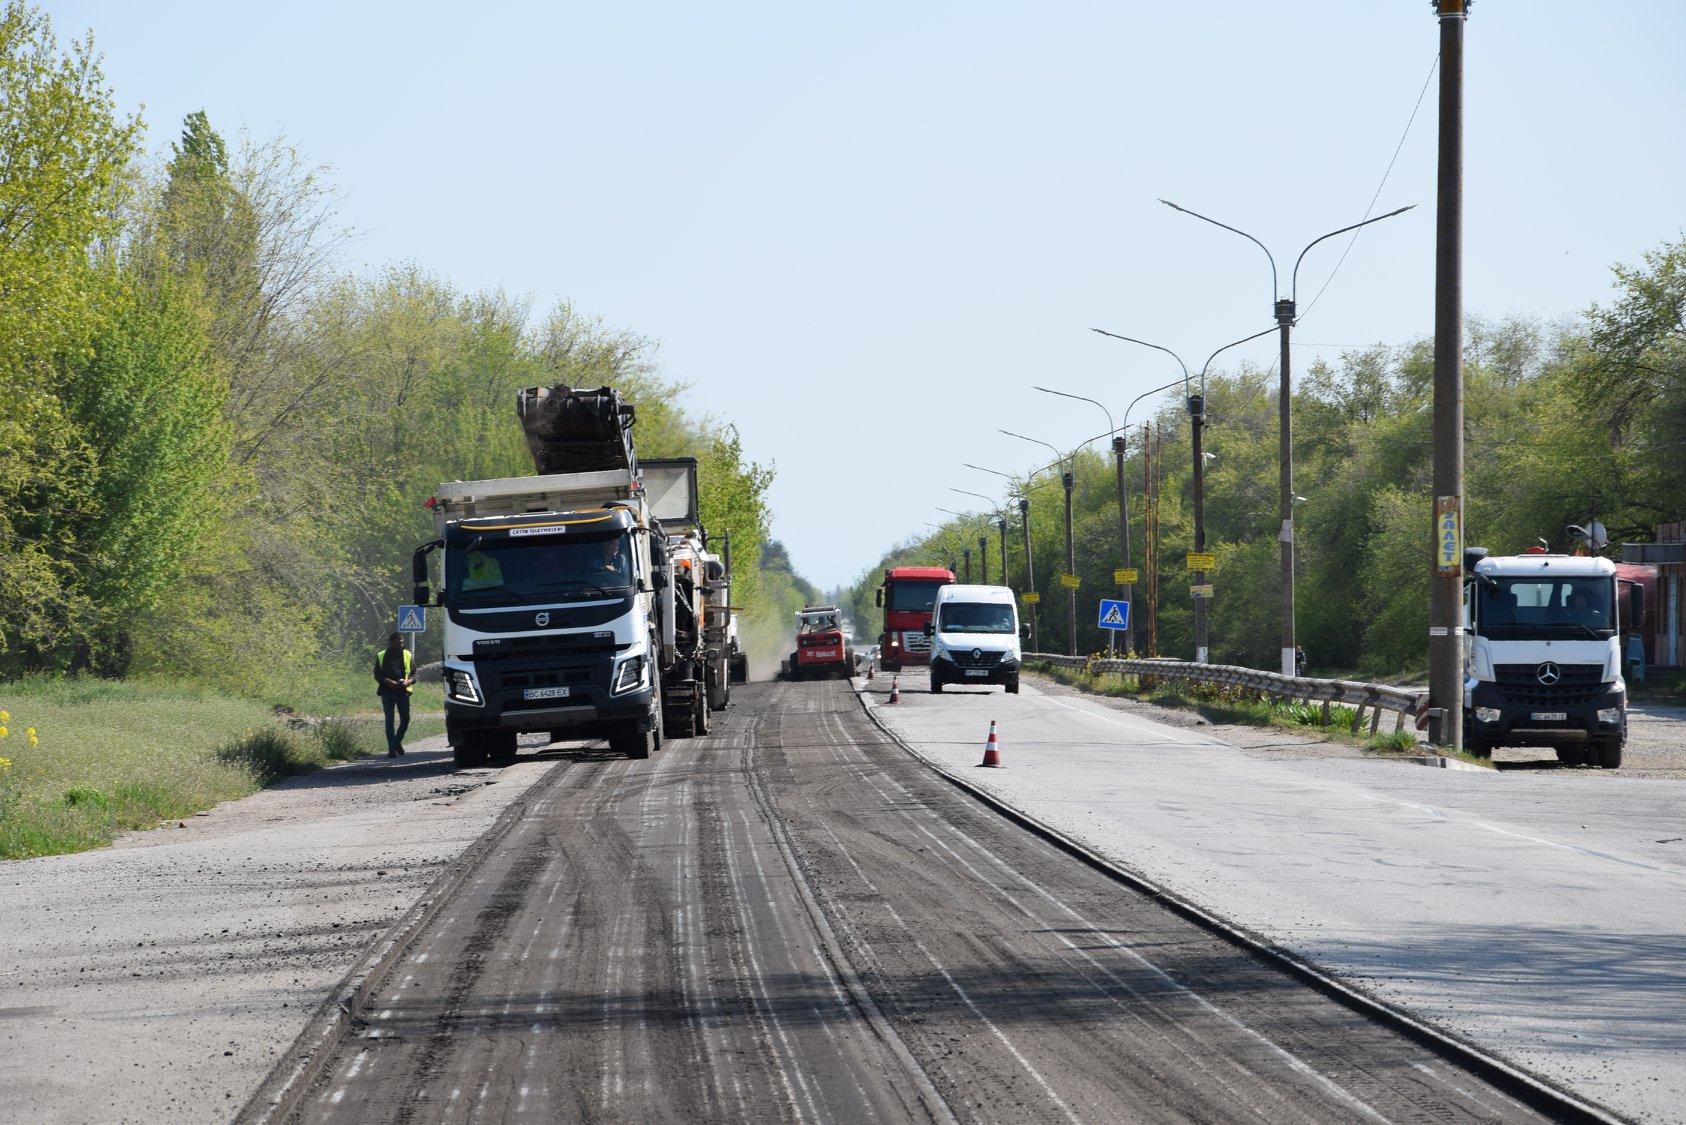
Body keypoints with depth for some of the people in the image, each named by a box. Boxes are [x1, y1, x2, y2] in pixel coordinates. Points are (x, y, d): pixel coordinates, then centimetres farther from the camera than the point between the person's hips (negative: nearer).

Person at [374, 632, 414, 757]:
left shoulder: (407, 655, 10)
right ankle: (392, 749, -2)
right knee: (390, 720, -4)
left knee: (405, 719, 2)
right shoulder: (381, 656, 5)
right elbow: (377, 675, 4)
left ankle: (397, 742, 26)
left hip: (403, 691, 2)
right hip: (387, 692, -2)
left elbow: (414, 674, 11)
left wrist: (408, 681, -10)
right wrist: (388, 682, -14)